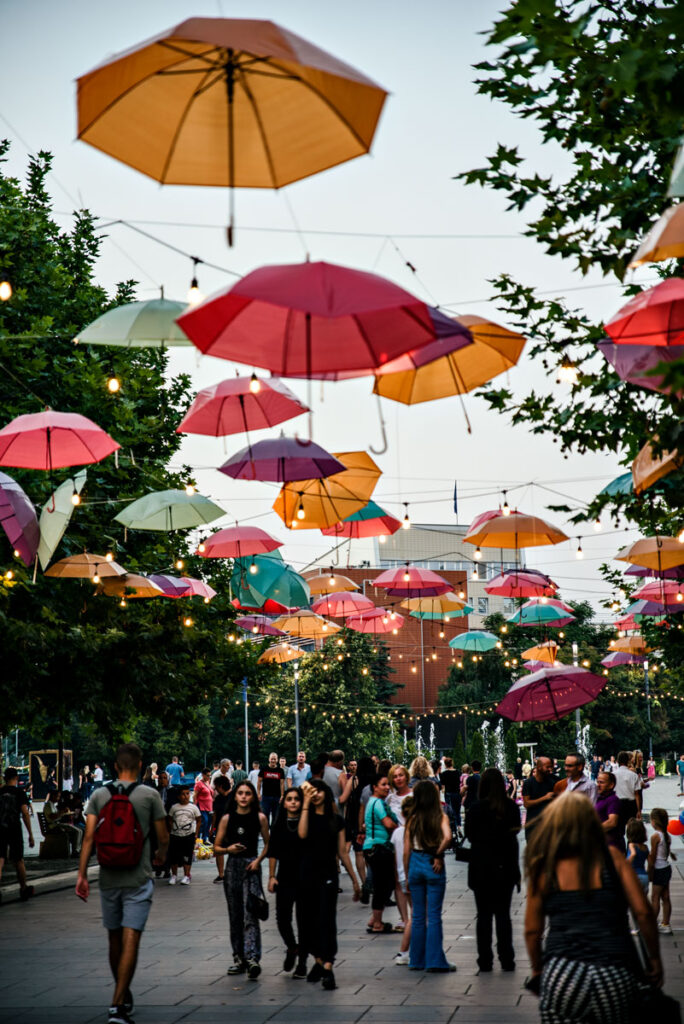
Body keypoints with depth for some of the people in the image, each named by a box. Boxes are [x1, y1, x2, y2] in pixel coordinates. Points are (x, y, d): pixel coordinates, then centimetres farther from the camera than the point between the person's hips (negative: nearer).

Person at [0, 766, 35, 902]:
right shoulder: (20, 793, -3)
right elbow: (25, 814, -8)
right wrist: (31, 835, -6)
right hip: (15, 830, -1)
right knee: (18, 861, 12)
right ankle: (24, 889, 26)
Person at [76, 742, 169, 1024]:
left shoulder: (99, 795, 2)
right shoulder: (149, 795, -5)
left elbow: (89, 836, -4)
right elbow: (163, 836, 0)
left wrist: (82, 875, -3)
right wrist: (162, 855, 22)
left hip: (108, 879, 3)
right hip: (138, 879, -3)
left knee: (115, 940, 17)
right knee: (130, 941, -6)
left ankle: (123, 995, 32)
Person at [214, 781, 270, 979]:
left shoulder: (260, 818, 0)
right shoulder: (227, 818, 5)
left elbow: (268, 843, 9)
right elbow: (216, 847, 8)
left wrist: (258, 860, -7)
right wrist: (228, 849, -13)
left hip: (251, 866, -3)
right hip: (233, 866, 3)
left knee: (250, 914, -15)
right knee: (235, 914, 8)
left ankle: (252, 959, -24)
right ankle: (239, 957, 17)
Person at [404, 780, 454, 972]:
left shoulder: (413, 819, 2)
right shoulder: (441, 817, -5)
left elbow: (406, 851, 3)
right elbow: (447, 837, -25)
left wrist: (407, 876, 11)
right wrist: (438, 855, -10)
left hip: (415, 864, 3)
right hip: (433, 866, -3)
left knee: (418, 915, 11)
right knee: (434, 916, 2)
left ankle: (417, 960, 15)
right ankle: (435, 961, 1)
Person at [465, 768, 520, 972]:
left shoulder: (477, 809, -12)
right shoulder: (512, 807, -3)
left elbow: (469, 835, -3)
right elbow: (516, 830, 6)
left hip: (482, 867, -2)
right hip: (506, 866, 3)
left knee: (484, 915, 5)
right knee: (503, 914, 9)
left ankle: (485, 960, 7)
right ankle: (507, 959, 9)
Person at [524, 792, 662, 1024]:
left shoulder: (544, 868, 5)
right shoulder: (611, 857, 5)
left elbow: (532, 930, 8)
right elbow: (643, 912, 2)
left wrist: (537, 970, 24)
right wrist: (654, 958, 14)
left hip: (562, 976, 0)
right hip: (615, 977, 0)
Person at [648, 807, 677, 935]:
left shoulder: (655, 836, -18)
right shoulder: (667, 835, 4)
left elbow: (652, 858, -15)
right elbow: (668, 852, 10)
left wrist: (649, 874, -9)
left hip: (659, 870, -8)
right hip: (667, 868, 8)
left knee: (655, 897, 2)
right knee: (665, 898, 12)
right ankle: (665, 924, 18)